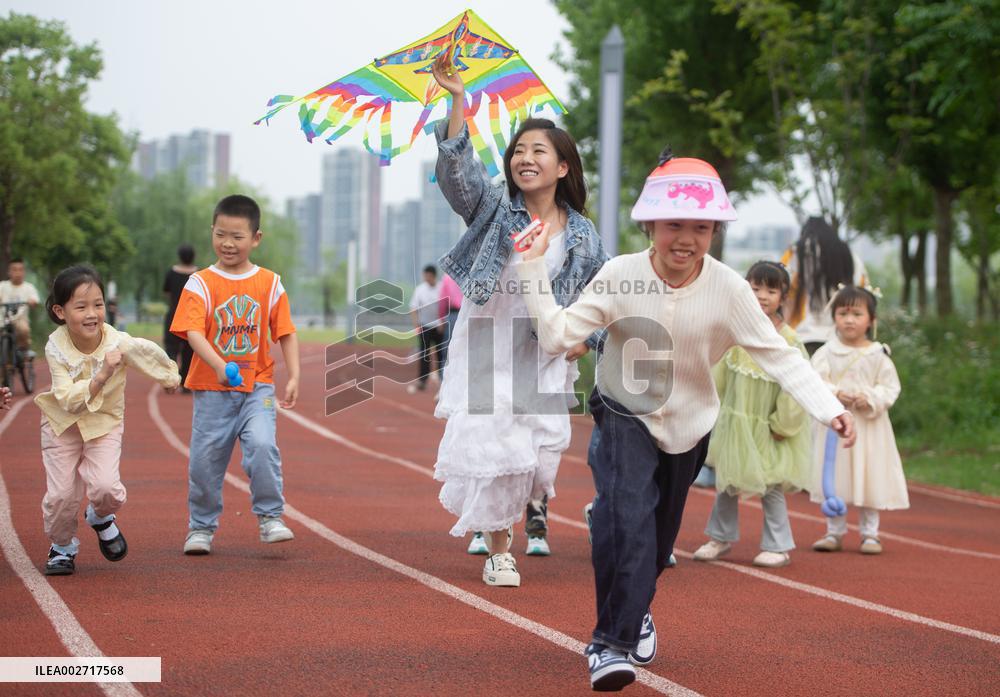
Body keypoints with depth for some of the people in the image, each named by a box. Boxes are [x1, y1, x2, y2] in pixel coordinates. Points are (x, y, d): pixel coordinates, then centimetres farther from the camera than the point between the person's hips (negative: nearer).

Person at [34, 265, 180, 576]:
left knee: (105, 486, -18)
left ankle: (101, 517, 20)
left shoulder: (119, 343, -24)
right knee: (60, 494, -3)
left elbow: (152, 353, -1)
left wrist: (169, 375, 18)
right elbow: (68, 400, -31)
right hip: (62, 423, 0)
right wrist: (102, 376, -43)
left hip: (105, 422, 0)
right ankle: (62, 547, 28)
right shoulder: (56, 348, -24)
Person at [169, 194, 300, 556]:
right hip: (212, 388, 0)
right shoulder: (200, 283, -3)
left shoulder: (270, 284, 3)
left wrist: (294, 377, -4)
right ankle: (201, 527, 22)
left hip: (257, 386, 0)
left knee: (262, 445, -19)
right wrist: (219, 365, -30)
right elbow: (192, 331, -15)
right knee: (206, 457, 5)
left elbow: (286, 333, 7)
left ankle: (270, 516, -5)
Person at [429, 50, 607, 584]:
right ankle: (498, 551, 13)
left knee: (538, 455, -1)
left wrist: (585, 340, -5)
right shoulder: (494, 210, -1)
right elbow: (458, 169, -18)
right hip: (485, 354, -2)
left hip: (544, 362, 2)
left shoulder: (582, 236, 4)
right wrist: (457, 100, -29)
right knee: (489, 450, -7)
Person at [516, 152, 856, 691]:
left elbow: (778, 354, -21)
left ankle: (634, 610, 49)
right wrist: (533, 269, -29)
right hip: (625, 415, -2)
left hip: (688, 423, 2)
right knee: (626, 517, -25)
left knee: (660, 534, 18)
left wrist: (829, 409, -31)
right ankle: (611, 642, -15)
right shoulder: (620, 276, -22)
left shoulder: (728, 288, -21)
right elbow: (557, 336, -21)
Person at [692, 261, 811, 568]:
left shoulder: (788, 341, -14)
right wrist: (718, 410, 10)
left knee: (770, 486, 1)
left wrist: (781, 424, -10)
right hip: (734, 423, 4)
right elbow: (719, 374, 8)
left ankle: (777, 546, 13)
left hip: (767, 428, -4)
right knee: (726, 481, 14)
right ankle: (720, 537, 29)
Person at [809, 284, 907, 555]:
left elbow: (890, 387, -1)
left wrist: (871, 400, -17)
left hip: (869, 425, -1)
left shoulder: (878, 355, -2)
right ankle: (835, 532, 17)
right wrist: (836, 394, -20)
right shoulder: (826, 353, -1)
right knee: (834, 480, 6)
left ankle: (870, 533, 14)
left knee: (869, 478, 3)